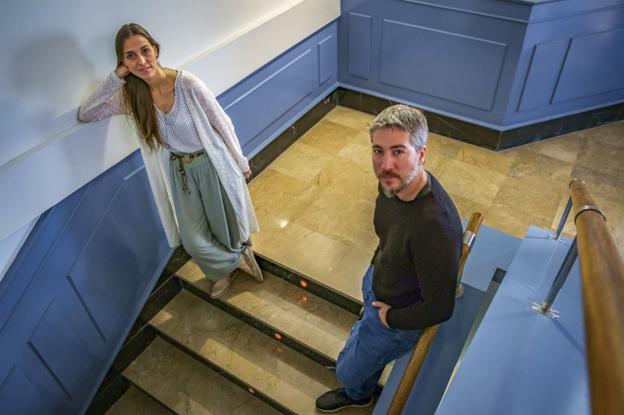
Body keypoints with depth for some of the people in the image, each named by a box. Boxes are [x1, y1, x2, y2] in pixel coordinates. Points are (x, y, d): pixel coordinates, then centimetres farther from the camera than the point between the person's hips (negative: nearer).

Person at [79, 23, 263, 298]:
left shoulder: (187, 84, -23)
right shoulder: (130, 95, -9)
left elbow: (222, 124, -13)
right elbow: (85, 115, -9)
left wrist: (241, 163, -2)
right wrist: (115, 78, -19)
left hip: (211, 165, -4)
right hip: (178, 171, 4)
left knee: (227, 229, 15)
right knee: (194, 242, 8)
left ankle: (228, 267, 49)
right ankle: (236, 262, 38)